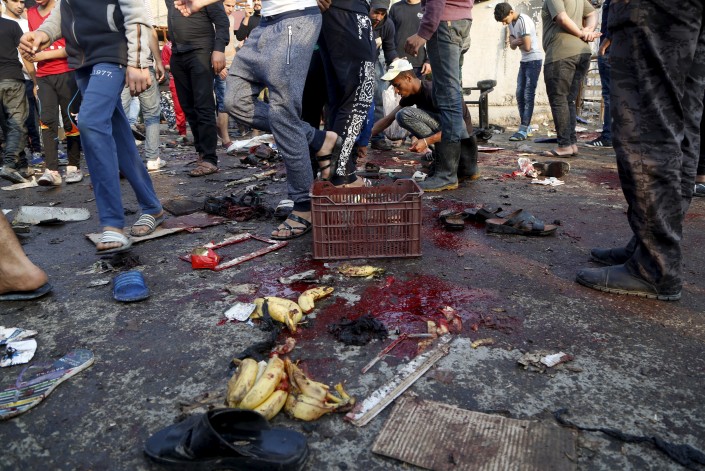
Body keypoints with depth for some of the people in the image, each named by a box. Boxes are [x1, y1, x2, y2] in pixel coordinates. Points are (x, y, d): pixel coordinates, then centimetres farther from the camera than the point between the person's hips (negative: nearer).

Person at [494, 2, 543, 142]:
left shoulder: (524, 21, -19)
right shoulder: (511, 23, 7)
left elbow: (527, 47, -22)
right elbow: (512, 45, 6)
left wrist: (515, 42, -4)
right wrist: (516, 42, -16)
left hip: (534, 59, -9)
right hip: (524, 60, 9)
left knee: (528, 95, -10)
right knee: (519, 94, 7)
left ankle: (523, 130, -11)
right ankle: (526, 127, 15)